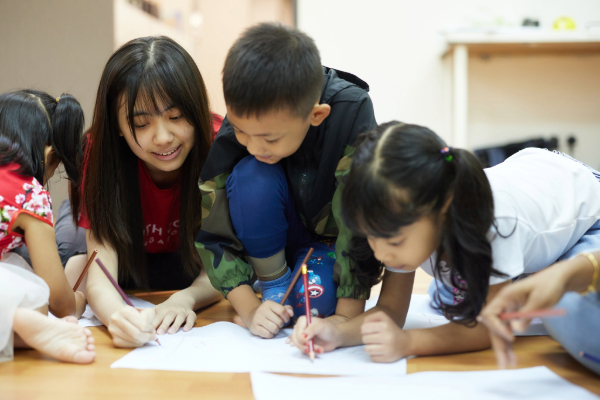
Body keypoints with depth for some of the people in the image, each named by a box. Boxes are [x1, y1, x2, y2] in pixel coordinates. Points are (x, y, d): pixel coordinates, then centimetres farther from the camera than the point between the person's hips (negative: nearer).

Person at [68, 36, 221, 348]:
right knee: (76, 270, -25)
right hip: (132, 268, 0)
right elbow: (101, 275, -33)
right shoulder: (102, 152, -27)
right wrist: (116, 315, -56)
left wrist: (186, 298, -45)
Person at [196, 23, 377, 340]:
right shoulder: (241, 122, -25)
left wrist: (346, 317, -31)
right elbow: (213, 234, -19)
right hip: (277, 241, 2)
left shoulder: (352, 112, -31)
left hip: (335, 239, -1)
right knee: (252, 177, -29)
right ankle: (274, 287, -8)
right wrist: (249, 310, -27)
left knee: (313, 302, -31)